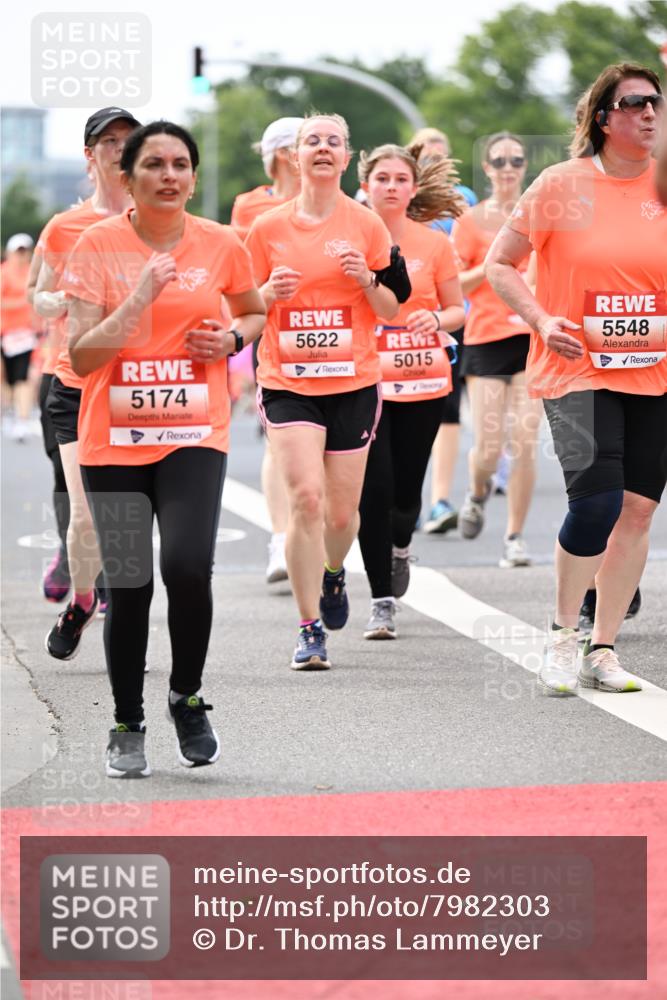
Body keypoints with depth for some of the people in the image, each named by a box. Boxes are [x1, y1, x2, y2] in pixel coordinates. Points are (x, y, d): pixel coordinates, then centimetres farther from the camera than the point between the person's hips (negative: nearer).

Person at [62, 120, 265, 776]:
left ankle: (187, 697, 7)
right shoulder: (98, 244, -5)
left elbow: (255, 312, 21)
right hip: (114, 441, 0)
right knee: (128, 587, 1)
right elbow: (81, 356, -11)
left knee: (187, 567, -18)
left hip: (195, 436, 0)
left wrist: (232, 339, -1)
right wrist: (141, 295, -21)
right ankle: (127, 726, 20)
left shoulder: (221, 245, 1)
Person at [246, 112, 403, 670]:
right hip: (288, 383, -1)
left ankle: (333, 572, 43)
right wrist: (270, 293, -10)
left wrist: (367, 278, -12)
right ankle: (310, 630, -9)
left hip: (353, 383, 1)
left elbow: (392, 312, 7)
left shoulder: (367, 226, 3)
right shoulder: (269, 229, 3)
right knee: (305, 498, -16)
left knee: (342, 511, 7)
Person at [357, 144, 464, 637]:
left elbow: (458, 310, 8)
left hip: (422, 381, 1)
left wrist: (437, 320, -13)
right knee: (374, 488, -10)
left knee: (407, 488, 4)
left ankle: (400, 547, 40)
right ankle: (382, 601, -2)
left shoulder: (435, 244, 3)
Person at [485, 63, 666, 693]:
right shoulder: (563, 184, -4)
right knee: (596, 503, -17)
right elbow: (499, 264, 3)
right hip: (577, 370, -3)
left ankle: (602, 650, 15)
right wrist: (541, 319, -11)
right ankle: (562, 634, 4)